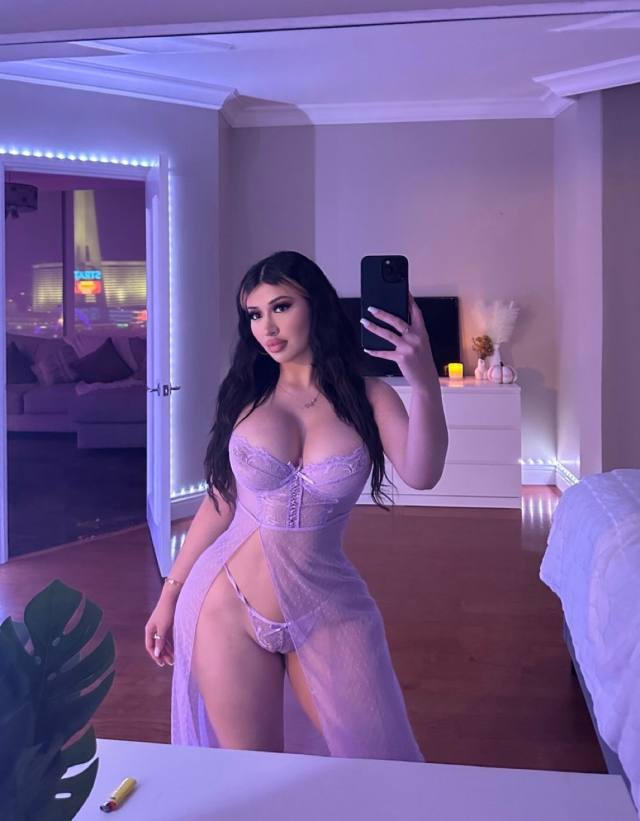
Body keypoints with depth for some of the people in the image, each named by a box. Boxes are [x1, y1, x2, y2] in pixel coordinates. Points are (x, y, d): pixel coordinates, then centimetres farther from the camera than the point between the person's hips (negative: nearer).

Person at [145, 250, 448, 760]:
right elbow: (220, 499, 7)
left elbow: (421, 475, -21)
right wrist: (170, 593, 9)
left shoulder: (367, 397, -3)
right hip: (229, 608, 1)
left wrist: (424, 382, -36)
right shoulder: (245, 394, 1)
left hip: (329, 613, 0)